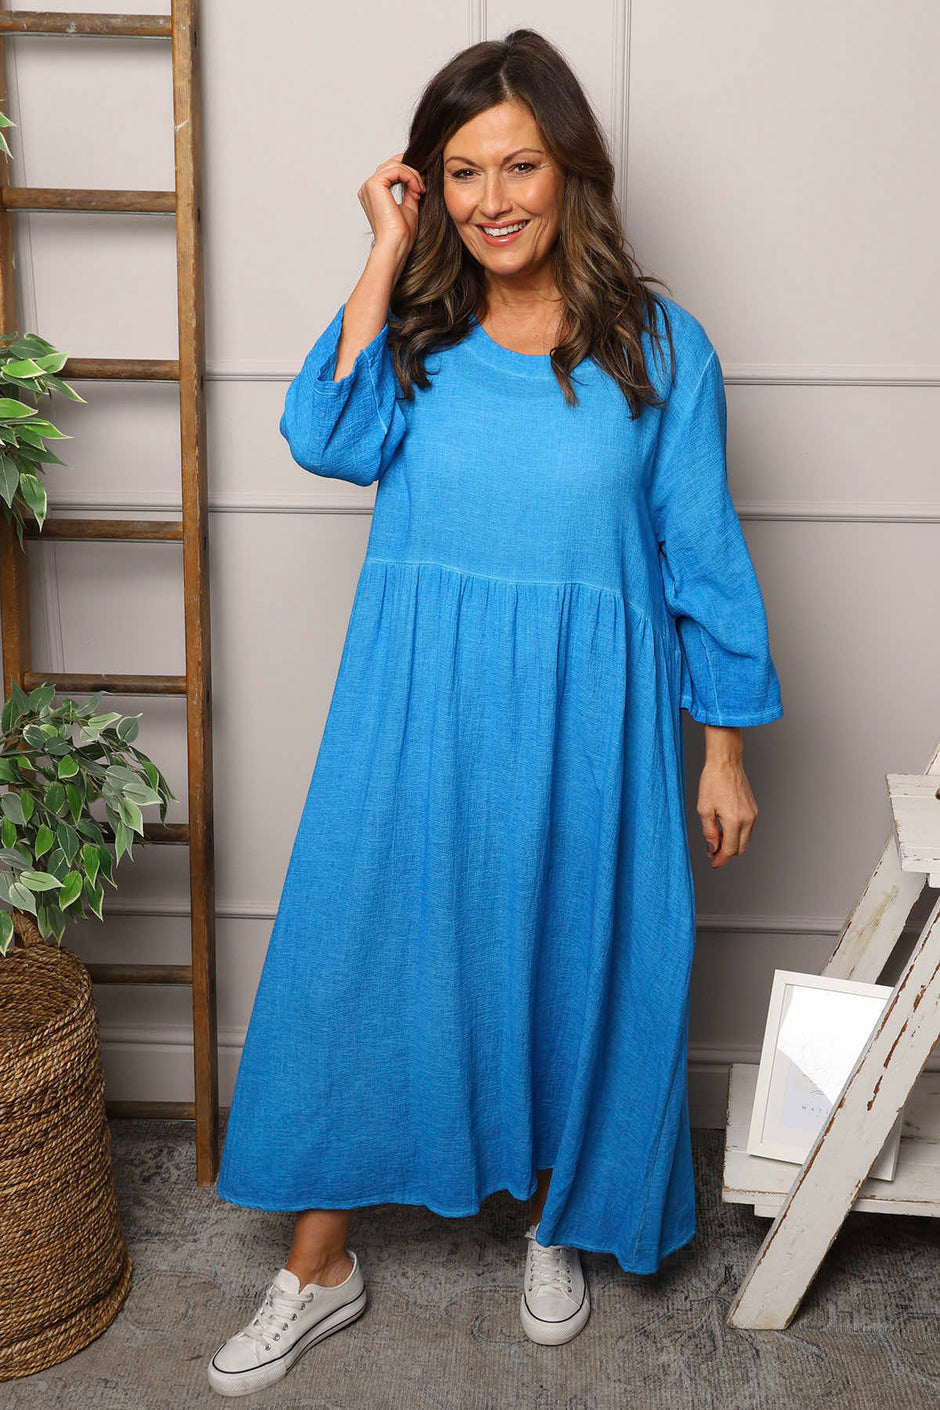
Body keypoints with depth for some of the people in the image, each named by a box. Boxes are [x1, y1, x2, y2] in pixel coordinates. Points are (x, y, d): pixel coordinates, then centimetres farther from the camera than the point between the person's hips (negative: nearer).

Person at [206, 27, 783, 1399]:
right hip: (415, 713, 2)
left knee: (569, 961, 12)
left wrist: (725, 750, 0)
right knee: (360, 949, 7)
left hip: (581, 722, -1)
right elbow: (329, 439, -17)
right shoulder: (415, 328, 3)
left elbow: (703, 554, 0)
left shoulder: (657, 344, -2)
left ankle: (553, 1220, 40)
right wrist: (387, 254, -11)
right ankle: (319, 1262, 27)